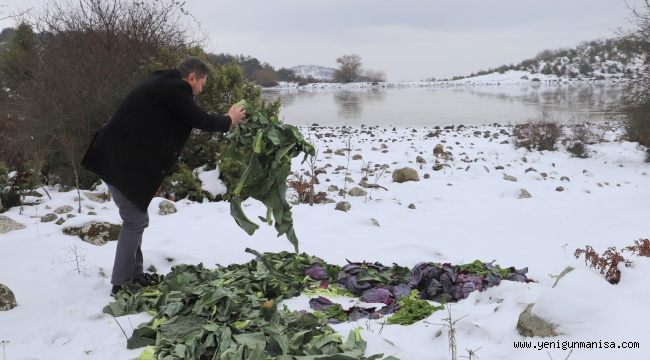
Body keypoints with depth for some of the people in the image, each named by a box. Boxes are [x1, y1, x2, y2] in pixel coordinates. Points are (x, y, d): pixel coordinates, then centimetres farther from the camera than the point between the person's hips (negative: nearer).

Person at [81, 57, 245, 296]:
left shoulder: (163, 84, 19)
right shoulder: (174, 88, -12)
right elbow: (201, 120, -9)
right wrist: (229, 120, 8)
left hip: (120, 157, 11)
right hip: (120, 160, -11)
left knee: (136, 219, 16)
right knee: (136, 220, -3)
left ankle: (134, 275, 25)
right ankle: (121, 284, 6)